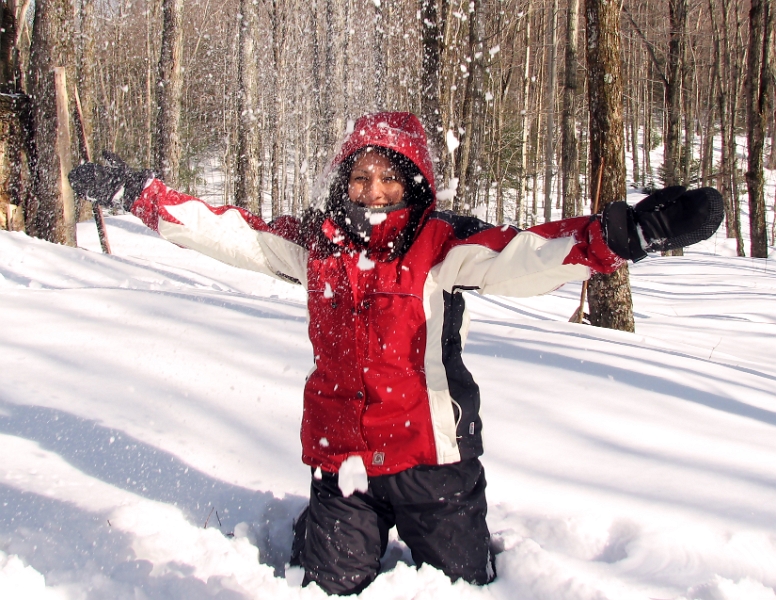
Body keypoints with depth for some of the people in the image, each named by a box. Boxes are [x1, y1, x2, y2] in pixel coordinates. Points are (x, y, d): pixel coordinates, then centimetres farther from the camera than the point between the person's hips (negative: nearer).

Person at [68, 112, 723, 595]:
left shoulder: (443, 244, -8)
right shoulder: (316, 242, 2)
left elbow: (523, 257, -22)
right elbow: (222, 230, 7)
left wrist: (624, 233, -37)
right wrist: (139, 191, 4)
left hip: (430, 455, -2)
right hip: (341, 457, 2)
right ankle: (316, 527, 45)